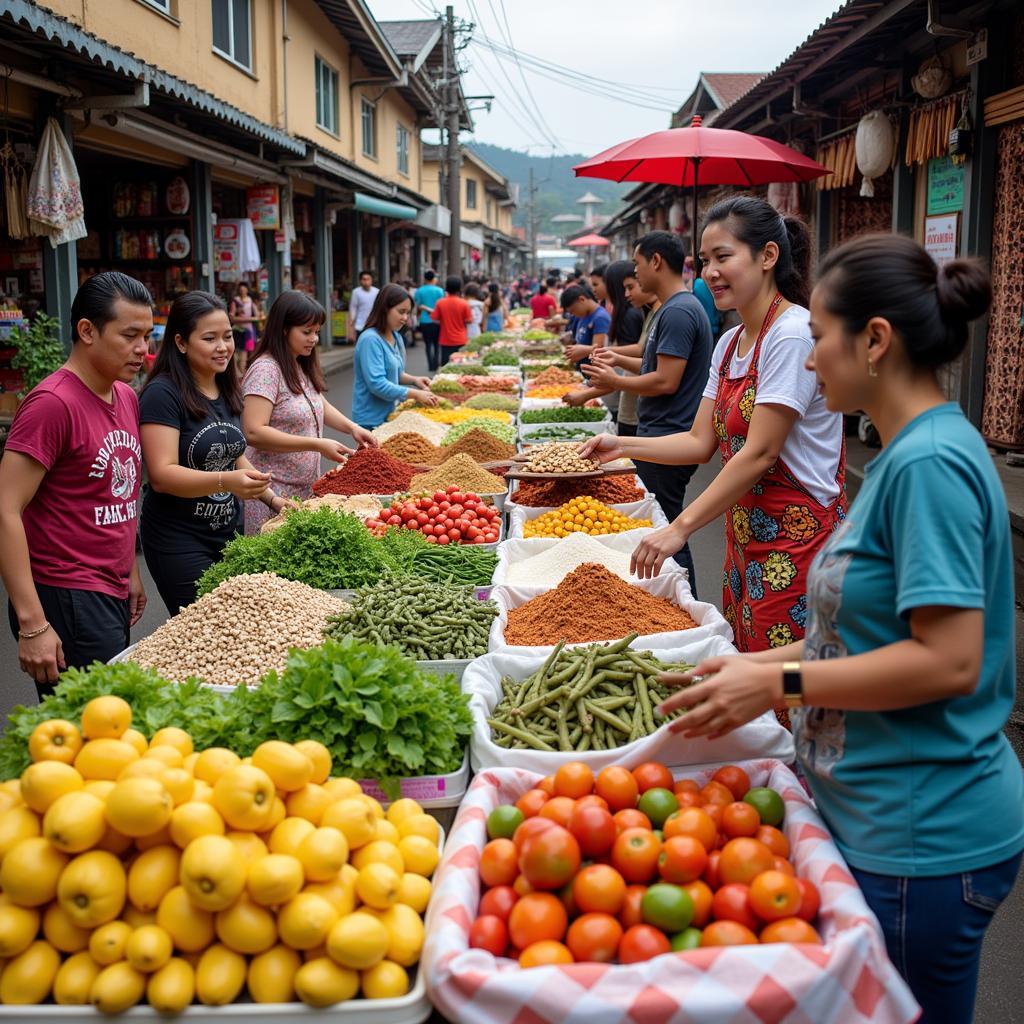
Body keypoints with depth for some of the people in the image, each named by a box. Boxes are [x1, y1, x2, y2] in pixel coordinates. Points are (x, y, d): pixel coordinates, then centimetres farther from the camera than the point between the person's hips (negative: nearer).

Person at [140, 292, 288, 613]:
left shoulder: (227, 391, 9)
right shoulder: (163, 394, -15)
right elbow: (162, 475, -22)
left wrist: (271, 499, 8)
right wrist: (226, 481, -35)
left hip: (230, 534, 7)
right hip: (179, 542, -7)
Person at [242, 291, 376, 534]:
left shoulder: (302, 367, 13)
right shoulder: (266, 370, -14)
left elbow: (319, 405, 27)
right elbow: (254, 433, -23)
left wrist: (352, 428, 8)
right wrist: (317, 445, -24)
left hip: (305, 489, 8)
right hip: (273, 494, -8)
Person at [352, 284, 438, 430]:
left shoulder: (396, 337, 8)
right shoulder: (370, 340, -18)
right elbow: (377, 384, -24)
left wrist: (414, 380, 1)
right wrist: (415, 394, -22)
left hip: (389, 415, 8)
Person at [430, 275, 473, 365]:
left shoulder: (440, 303, -7)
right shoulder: (464, 303, -9)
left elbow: (435, 319, -2)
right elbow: (468, 320, -5)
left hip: (446, 341, 1)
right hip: (460, 341, -1)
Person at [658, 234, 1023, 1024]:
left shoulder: (930, 463, -22)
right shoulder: (910, 452, 7)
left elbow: (948, 658, -26)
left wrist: (780, 683, -20)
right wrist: (759, 662, 9)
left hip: (919, 842, -9)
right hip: (887, 819, 9)